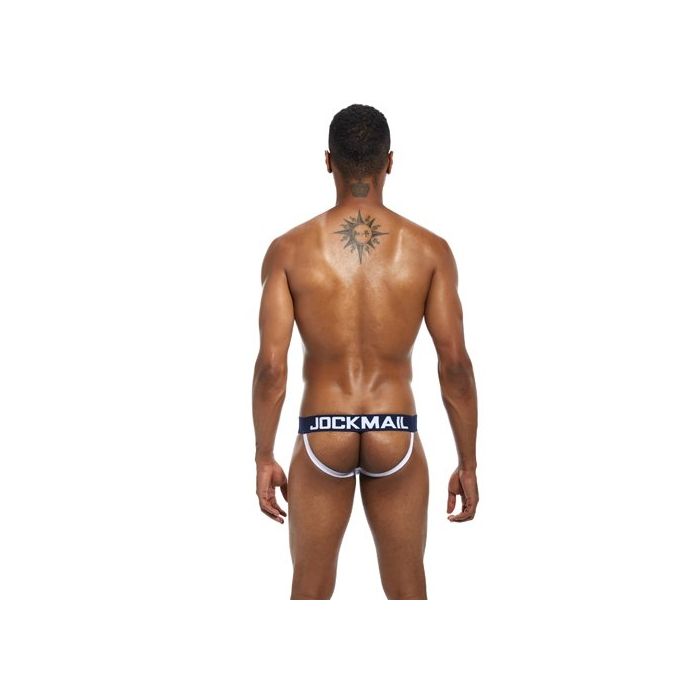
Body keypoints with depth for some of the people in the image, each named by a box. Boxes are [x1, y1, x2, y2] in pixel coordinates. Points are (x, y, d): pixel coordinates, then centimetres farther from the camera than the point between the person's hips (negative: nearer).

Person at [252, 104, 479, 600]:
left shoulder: (289, 250, -4)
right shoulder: (429, 250, -3)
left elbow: (271, 364, -8)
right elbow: (455, 363, -6)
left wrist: (264, 458, 1)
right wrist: (468, 464, 1)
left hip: (322, 435, 0)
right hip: (396, 437, 0)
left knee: (310, 593, 12)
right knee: (407, 594, 12)